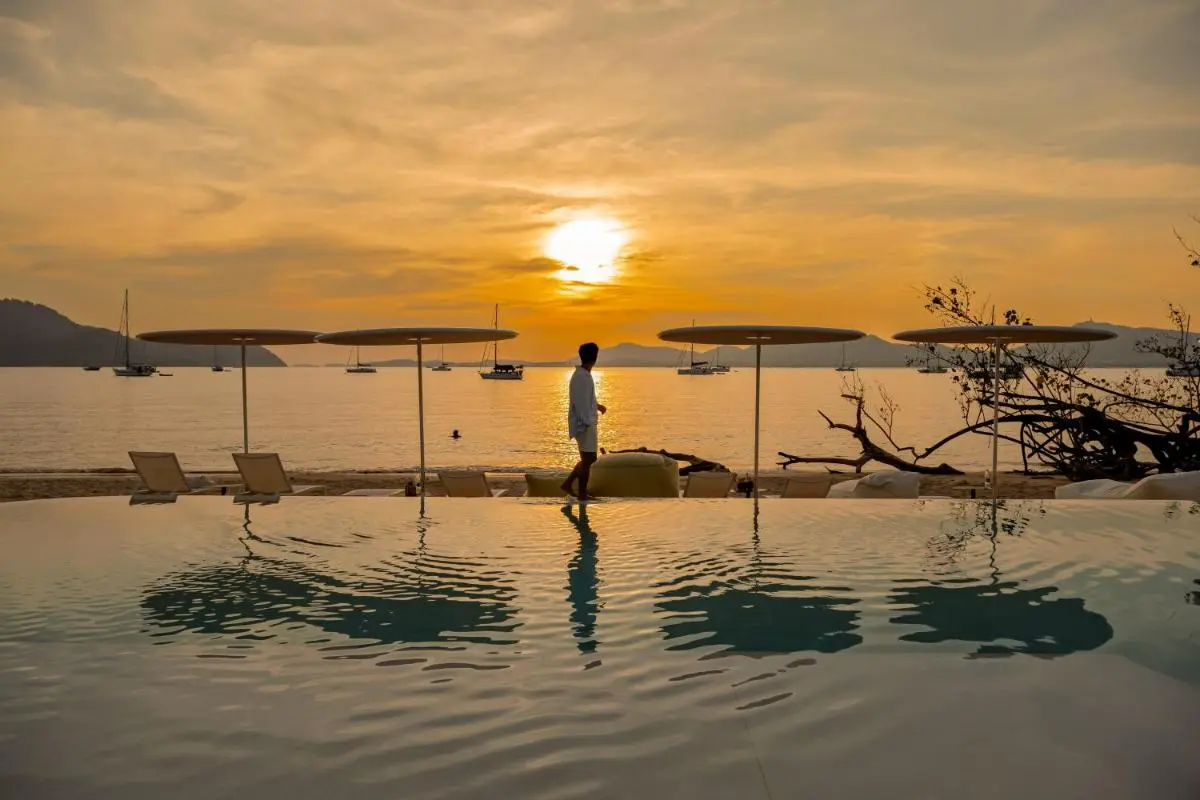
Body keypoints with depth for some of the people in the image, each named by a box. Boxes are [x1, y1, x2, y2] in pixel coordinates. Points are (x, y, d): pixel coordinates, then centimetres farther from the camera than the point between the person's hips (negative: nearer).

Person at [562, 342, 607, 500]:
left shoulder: (583, 375, 12)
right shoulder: (582, 377, -19)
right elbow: (580, 402, -22)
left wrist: (597, 406, 28)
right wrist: (586, 424, -23)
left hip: (587, 423, 10)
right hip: (584, 424, -10)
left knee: (588, 459, 16)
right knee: (588, 459, -2)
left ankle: (568, 483, 20)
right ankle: (582, 495, 5)